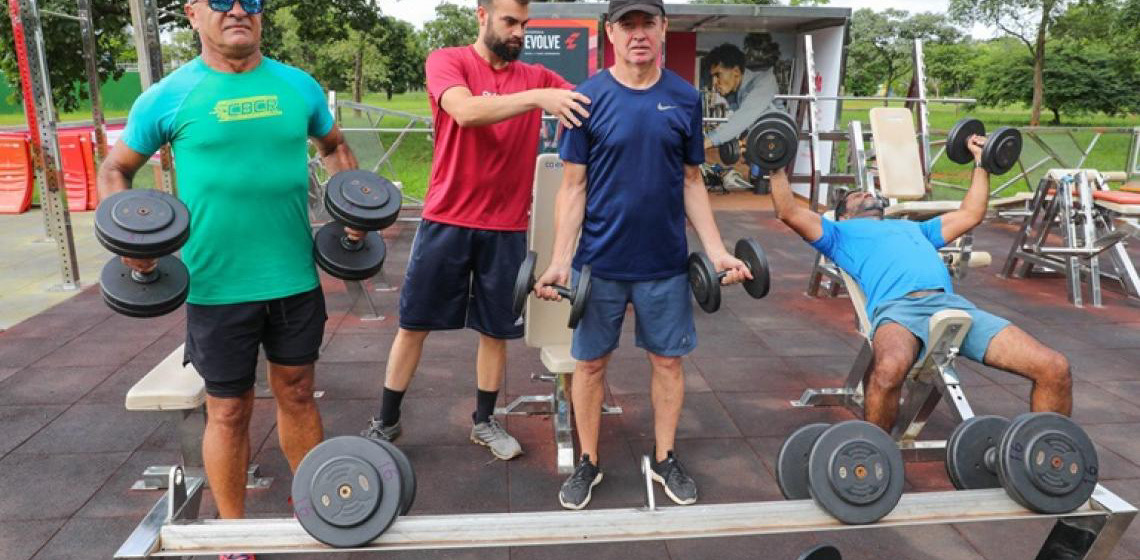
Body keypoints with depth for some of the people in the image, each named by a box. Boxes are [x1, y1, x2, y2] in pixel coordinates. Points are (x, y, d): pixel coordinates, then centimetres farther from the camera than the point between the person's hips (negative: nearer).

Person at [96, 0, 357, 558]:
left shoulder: (299, 86, 3)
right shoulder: (167, 96, -4)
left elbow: (334, 145, 19)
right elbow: (115, 167, 6)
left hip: (295, 279, 3)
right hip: (218, 287, -2)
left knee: (297, 393, 16)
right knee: (229, 411, 9)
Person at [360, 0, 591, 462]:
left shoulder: (536, 77, 6)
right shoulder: (447, 61, -5)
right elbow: (466, 111, -25)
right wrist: (537, 98, -36)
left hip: (506, 228, 3)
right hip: (446, 222, -2)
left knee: (496, 330, 11)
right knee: (413, 324, 8)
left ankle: (484, 422, 30)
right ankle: (386, 421, 26)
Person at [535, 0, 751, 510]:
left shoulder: (685, 99, 2)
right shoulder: (588, 98, -5)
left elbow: (691, 182, 7)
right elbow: (574, 186, -5)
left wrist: (717, 250, 0)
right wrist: (559, 260, -13)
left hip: (666, 262, 2)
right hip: (601, 260, -2)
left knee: (668, 359, 11)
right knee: (591, 362, 8)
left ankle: (664, 459, 31)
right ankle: (588, 463, 27)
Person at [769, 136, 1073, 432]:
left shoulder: (913, 227, 44)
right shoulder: (842, 233, 29)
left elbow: (971, 214, 49)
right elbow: (789, 212, 18)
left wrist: (980, 162, 52)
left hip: (954, 305, 5)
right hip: (897, 307, -5)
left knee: (1056, 369, -13)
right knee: (889, 369, -42)